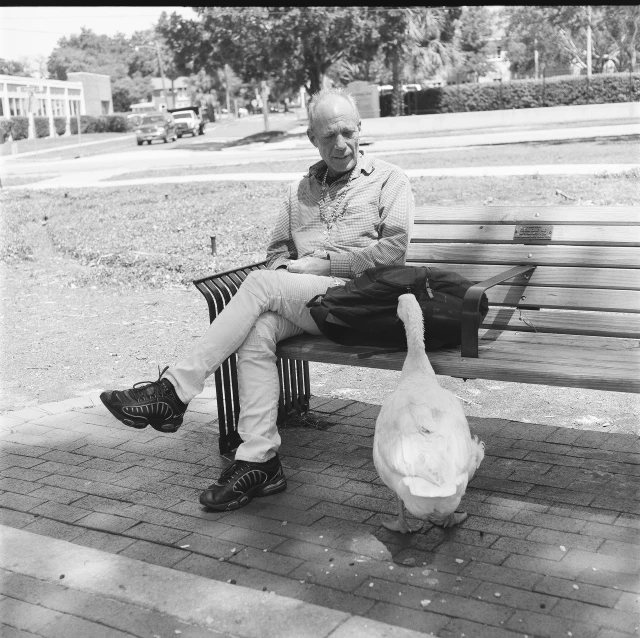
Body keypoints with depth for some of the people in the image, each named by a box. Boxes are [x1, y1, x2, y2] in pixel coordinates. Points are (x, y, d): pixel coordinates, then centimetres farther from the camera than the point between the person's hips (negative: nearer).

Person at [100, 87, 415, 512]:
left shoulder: (389, 180, 9)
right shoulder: (301, 190, 25)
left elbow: (393, 249, -5)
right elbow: (277, 251, 26)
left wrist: (321, 263, -8)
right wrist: (287, 268, 1)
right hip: (297, 301, 5)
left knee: (262, 284, -28)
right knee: (258, 331, -28)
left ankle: (174, 390, -27)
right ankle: (259, 461, -25)